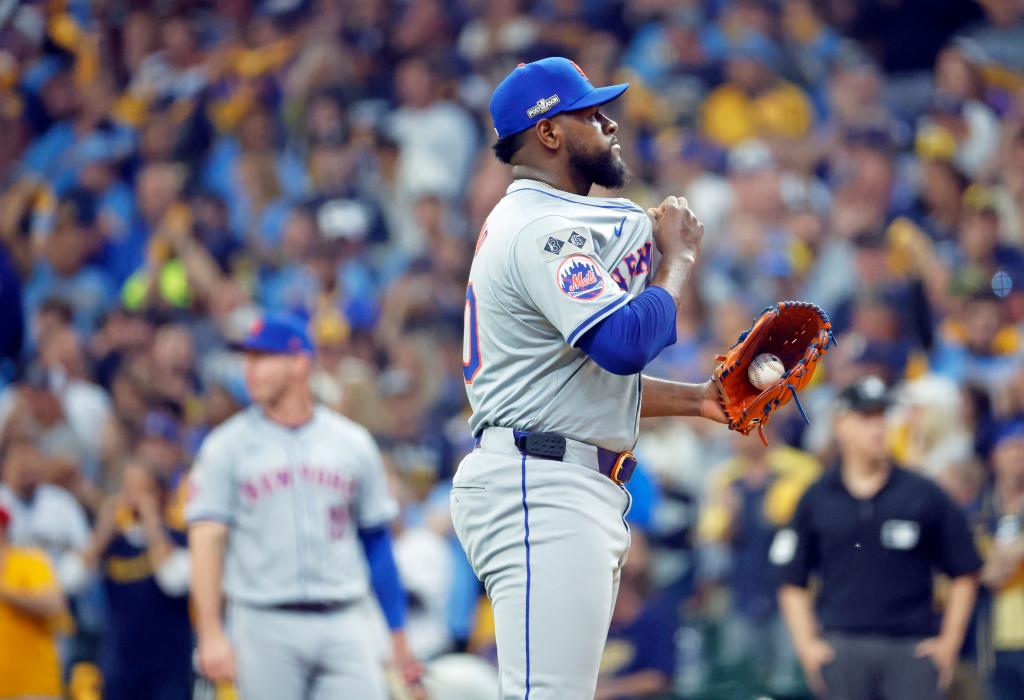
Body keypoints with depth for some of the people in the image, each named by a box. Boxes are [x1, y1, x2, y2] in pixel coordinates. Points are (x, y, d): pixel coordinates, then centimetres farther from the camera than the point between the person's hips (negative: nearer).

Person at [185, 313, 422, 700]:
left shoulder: (353, 443, 8)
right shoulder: (227, 446, 1)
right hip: (264, 627, -2)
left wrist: (398, 637, 11)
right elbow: (206, 540, -5)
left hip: (342, 625, 2)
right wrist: (211, 634, -16)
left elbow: (377, 541, 13)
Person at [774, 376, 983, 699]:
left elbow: (965, 574, 8)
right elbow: (792, 581, 11)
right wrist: (807, 645, 1)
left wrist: (949, 642, 1)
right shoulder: (816, 499, 7)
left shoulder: (925, 494, 4)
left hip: (913, 648, -1)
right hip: (841, 646, 1)